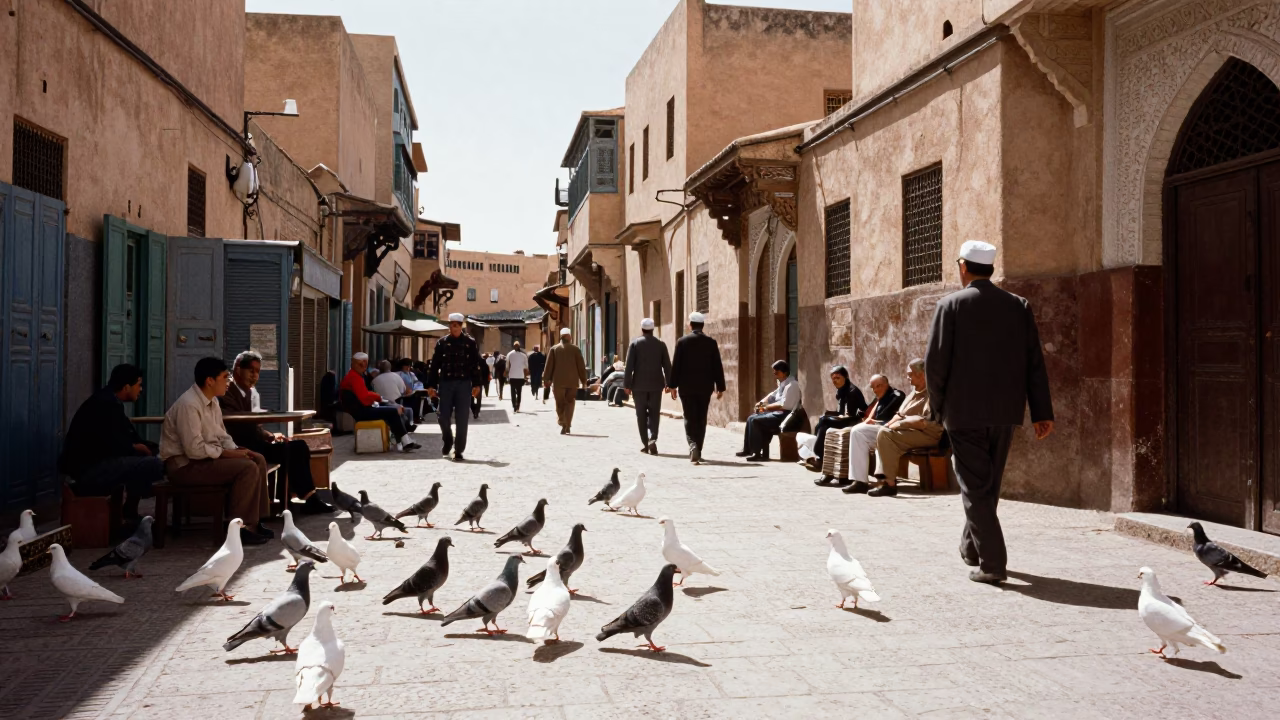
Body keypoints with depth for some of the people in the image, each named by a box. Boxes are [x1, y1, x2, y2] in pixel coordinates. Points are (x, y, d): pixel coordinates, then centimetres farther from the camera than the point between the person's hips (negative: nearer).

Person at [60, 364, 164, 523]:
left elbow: (130, 436, 18)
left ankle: (129, 514, 16)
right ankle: (128, 515, 1)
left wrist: (158, 448, 10)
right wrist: (137, 448, -3)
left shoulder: (109, 401, 14)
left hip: (91, 464, 11)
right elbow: (115, 447, -23)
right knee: (153, 465, -22)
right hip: (87, 470, -11)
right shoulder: (106, 405, -19)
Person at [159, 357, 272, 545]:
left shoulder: (212, 401, 7)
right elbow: (195, 450, -27)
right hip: (185, 464, -10)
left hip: (205, 456, 10)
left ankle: (255, 520, 6)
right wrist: (228, 453, -18)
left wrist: (238, 450, -5)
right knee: (247, 468, -22)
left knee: (258, 460, 3)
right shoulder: (188, 405, -23)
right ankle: (239, 527, -14)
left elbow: (222, 436, 14)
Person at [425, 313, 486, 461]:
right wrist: (431, 384, 0)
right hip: (446, 383, 1)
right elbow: (434, 365, 5)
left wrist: (477, 384, -6)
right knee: (444, 417, 0)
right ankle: (447, 441, 29)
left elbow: (476, 364, 1)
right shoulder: (442, 342, 6)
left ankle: (458, 451, 6)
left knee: (462, 419, -1)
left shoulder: (470, 342, 2)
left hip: (464, 384, -1)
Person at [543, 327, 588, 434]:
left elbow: (549, 365, 1)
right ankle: (567, 425, -4)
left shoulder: (554, 349, 1)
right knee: (570, 403, 5)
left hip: (558, 381, 0)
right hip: (572, 381, 0)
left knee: (560, 403, 10)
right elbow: (581, 366, 2)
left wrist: (546, 380, 7)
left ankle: (562, 423, 1)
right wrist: (584, 380, 8)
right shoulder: (575, 349, 1)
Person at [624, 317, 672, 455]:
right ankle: (652, 439, -15)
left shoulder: (635, 344, -4)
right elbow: (667, 366, 2)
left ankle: (644, 444, 11)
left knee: (641, 415, 8)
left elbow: (629, 366, -7)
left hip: (639, 385, -1)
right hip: (656, 385, 1)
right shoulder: (661, 344, 1)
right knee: (654, 414, 5)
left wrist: (627, 384, -3)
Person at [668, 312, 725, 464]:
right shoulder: (711, 342, 0)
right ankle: (697, 452, 16)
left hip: (687, 387, -2)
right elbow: (717, 366, 0)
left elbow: (676, 365, -4)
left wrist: (672, 385, 3)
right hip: (705, 387, 2)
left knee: (690, 418, 3)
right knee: (701, 419, 11)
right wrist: (720, 386, 6)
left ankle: (693, 446, -20)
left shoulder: (682, 342, -5)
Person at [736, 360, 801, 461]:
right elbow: (773, 395, 25)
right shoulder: (782, 383, 12)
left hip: (784, 416, -10)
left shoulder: (791, 385, -17)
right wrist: (761, 402, 6)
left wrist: (766, 407, -15)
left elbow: (784, 406, -24)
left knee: (755, 421, -20)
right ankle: (747, 450, 9)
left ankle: (757, 453, -15)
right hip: (777, 413, 10)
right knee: (751, 418, 6)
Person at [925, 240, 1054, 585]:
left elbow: (936, 361, -10)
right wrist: (1042, 412, 3)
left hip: (964, 410, -4)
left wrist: (938, 406, 3)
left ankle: (992, 562, -4)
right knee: (988, 484, 19)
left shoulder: (951, 305, -7)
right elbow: (1034, 362, 2)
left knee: (975, 485, 1)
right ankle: (972, 546, 35)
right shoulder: (1018, 306, 4)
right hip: (1005, 411, 4)